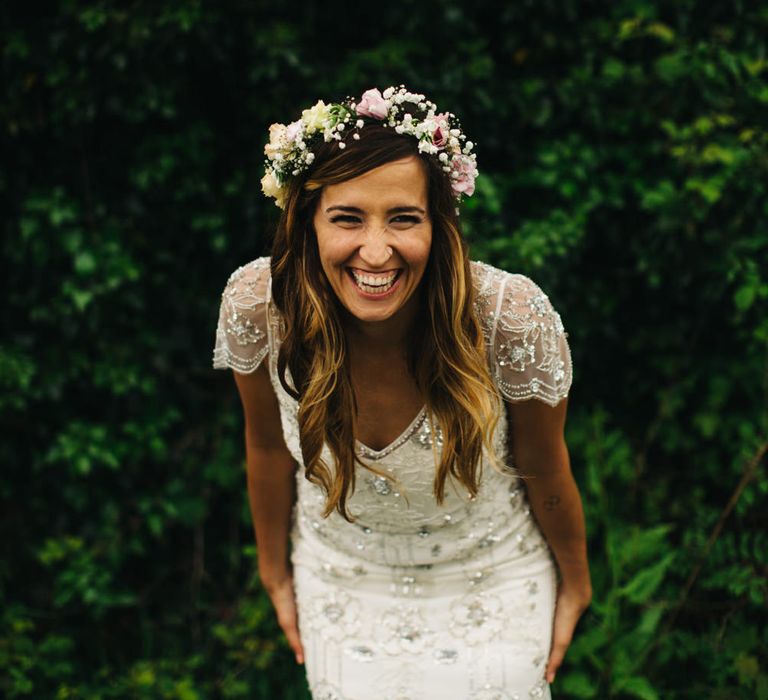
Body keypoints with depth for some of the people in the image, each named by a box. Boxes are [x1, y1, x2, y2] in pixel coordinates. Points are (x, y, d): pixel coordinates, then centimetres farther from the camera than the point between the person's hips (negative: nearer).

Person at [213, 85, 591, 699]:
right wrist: (276, 572, 8)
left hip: (491, 585, -1)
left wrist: (575, 584, 4)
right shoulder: (256, 304, -26)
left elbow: (544, 470, -13)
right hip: (341, 582, 2)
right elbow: (268, 446, -6)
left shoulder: (512, 318, -31)